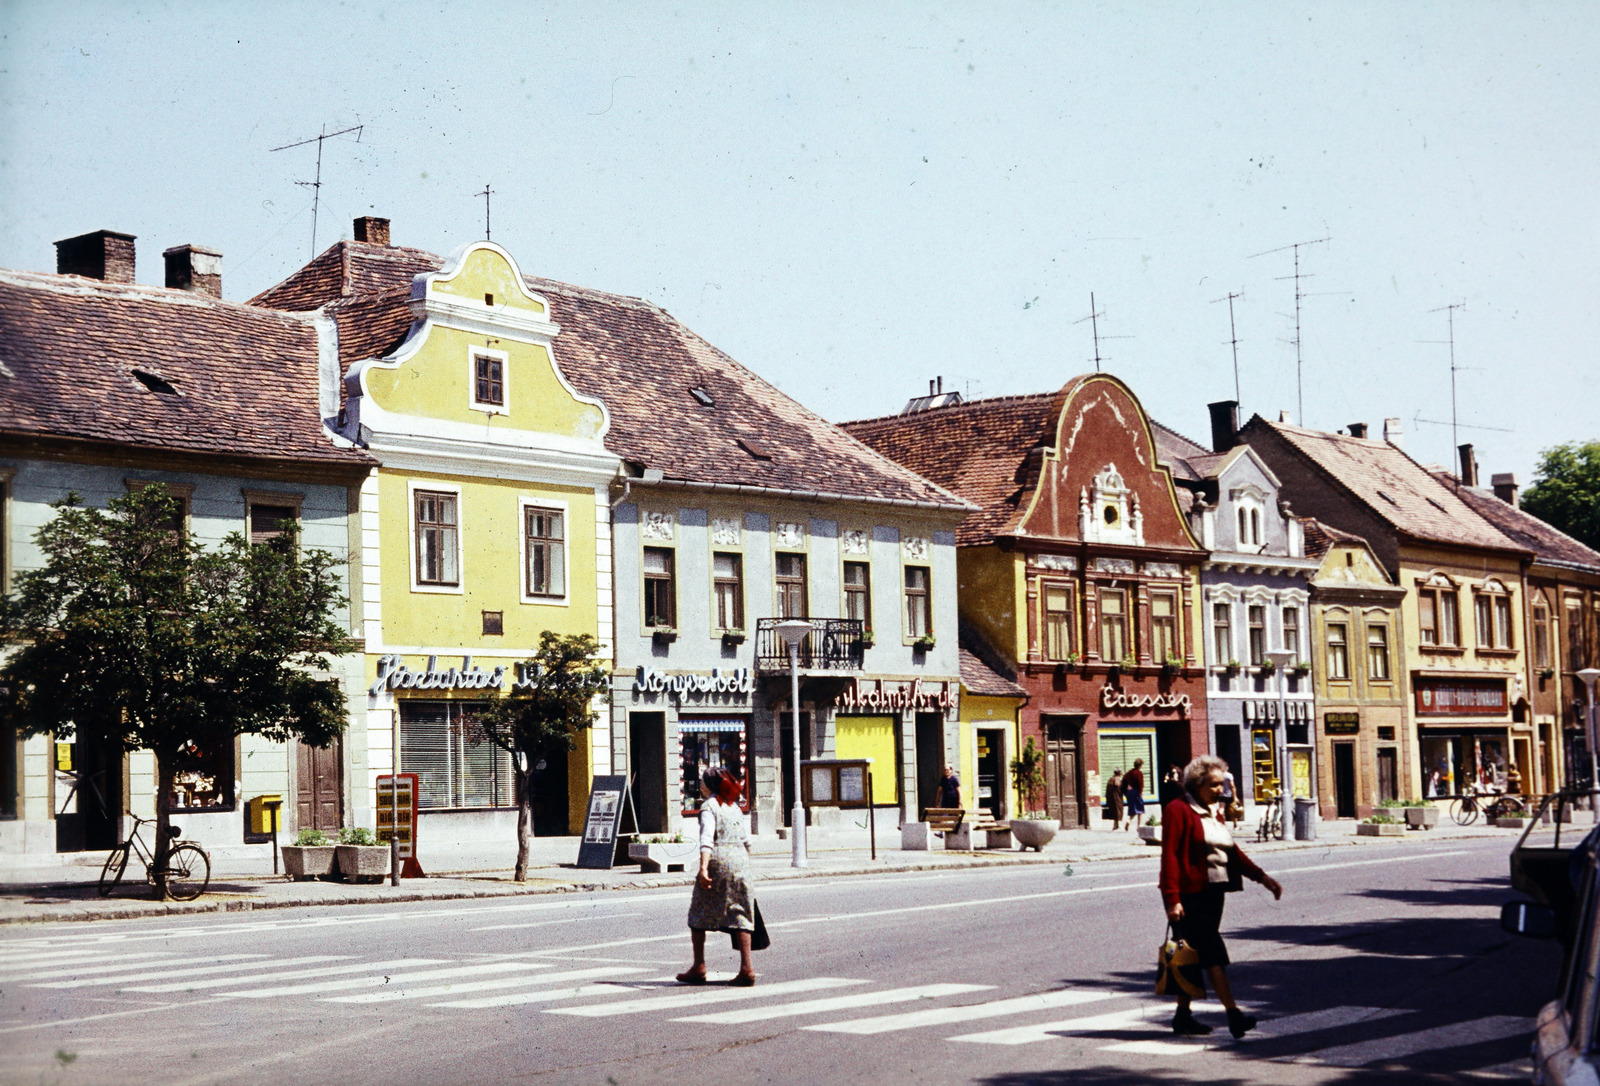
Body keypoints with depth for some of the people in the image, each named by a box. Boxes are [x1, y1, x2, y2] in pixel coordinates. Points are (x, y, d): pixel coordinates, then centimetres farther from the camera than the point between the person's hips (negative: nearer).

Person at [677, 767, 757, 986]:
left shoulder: (709, 806, -2)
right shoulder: (734, 807, 18)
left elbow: (707, 839, -16)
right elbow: (746, 841, 19)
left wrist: (703, 868, -25)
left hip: (718, 860, -6)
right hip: (741, 861, 6)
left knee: (699, 915, 7)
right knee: (740, 914, 3)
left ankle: (699, 968, 7)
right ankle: (747, 967, -7)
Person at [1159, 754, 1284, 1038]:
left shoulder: (1212, 813, 18)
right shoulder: (1178, 810, -9)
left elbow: (1233, 852, 19)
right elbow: (1169, 855, -14)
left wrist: (1262, 877, 9)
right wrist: (1172, 899, -20)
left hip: (1213, 893, 8)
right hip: (1190, 895, -8)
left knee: (1195, 956, 11)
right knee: (1212, 953, -11)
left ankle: (1183, 1016, 17)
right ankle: (1233, 1015, -15)